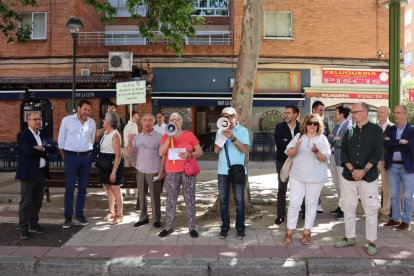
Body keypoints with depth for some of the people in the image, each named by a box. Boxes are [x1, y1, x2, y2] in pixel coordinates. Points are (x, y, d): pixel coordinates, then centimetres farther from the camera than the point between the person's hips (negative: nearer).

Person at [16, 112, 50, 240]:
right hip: (29, 173, -6)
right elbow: (29, 152, -20)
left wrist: (41, 149, -13)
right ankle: (23, 229, 9)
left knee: (37, 201, 12)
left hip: (42, 172, 6)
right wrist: (43, 152, -7)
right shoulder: (22, 135, -6)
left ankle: (33, 224, 24)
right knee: (26, 202, 1)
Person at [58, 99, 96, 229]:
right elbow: (61, 140, 1)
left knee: (83, 187, 9)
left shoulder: (92, 123, 4)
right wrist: (65, 157, 3)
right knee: (69, 188, -1)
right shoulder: (67, 120, -4)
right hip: (71, 156, -3)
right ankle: (68, 217, 8)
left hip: (86, 157, 3)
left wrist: (87, 153, 14)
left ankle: (79, 214, 20)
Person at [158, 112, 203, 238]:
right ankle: (169, 227, 15)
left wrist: (189, 154, -18)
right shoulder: (166, 136, 6)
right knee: (171, 200, 5)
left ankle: (192, 227, 10)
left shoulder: (189, 135, 1)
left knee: (190, 199, 2)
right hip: (171, 172, 1)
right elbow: (161, 153, -6)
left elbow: (200, 152, 1)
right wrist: (169, 137, -12)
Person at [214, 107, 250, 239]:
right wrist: (223, 137, -14)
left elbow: (245, 149, -13)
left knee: (239, 201, 3)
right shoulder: (220, 131, 6)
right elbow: (216, 150, -1)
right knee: (223, 200, 7)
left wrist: (232, 138, -22)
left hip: (238, 171, -3)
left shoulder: (243, 130, -3)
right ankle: (225, 227, 17)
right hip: (223, 171, 3)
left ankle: (240, 228, 14)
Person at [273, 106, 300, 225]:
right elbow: (278, 142, -15)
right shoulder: (279, 127, 0)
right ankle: (281, 215, 11)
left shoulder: (301, 127, 1)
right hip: (283, 161, 0)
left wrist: (287, 142, -16)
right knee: (282, 188, 4)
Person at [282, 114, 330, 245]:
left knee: (311, 204, 8)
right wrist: (295, 148, -22)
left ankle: (307, 232, 18)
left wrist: (316, 151, -27)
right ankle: (289, 231, 10)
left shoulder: (322, 139, 0)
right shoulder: (299, 136, 5)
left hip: (315, 177, -1)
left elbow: (325, 158, -8)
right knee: (294, 203, 0)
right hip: (297, 176, 1)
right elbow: (289, 153, -1)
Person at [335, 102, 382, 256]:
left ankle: (371, 242, 12)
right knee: (348, 208, 8)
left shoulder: (376, 130, -1)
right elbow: (343, 152, 4)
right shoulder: (349, 131, 9)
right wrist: (352, 169, -9)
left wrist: (363, 171, -15)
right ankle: (350, 237, 22)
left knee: (370, 209, 1)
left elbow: (377, 153, -8)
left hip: (369, 176, -4)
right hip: (348, 176, 4)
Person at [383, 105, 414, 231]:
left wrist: (393, 144, -12)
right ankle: (395, 218, 24)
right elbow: (385, 144, -9)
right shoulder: (391, 129, 7)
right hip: (392, 166, 4)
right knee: (394, 194, 12)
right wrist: (400, 142, -18)